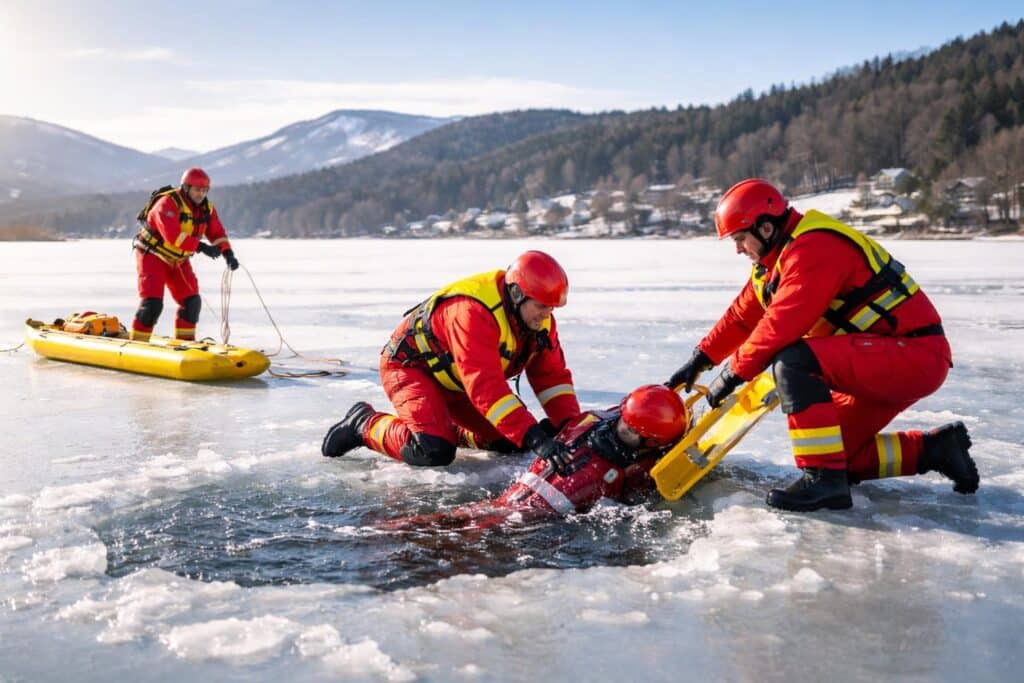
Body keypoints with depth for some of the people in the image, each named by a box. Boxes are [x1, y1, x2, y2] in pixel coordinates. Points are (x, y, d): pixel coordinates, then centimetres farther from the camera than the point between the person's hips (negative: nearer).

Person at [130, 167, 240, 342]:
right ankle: (137, 343, -6)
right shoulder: (167, 204, -24)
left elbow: (217, 233, -4)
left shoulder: (207, 209, -2)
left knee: (192, 302, 0)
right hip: (152, 256, -7)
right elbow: (172, 235, -37)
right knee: (152, 303, -16)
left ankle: (184, 341, 14)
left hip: (178, 260, 7)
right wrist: (200, 247, -41)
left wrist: (228, 253, -22)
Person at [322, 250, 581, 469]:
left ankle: (448, 428, 24)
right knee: (435, 452, -28)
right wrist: (535, 438, -51)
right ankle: (365, 424, -3)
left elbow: (552, 375, -6)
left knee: (511, 441, 0)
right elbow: (484, 385, -45)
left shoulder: (538, 316, -11)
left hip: (455, 382, 8)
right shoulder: (473, 312, -37)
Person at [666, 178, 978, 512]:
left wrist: (733, 373, -18)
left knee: (794, 361, -29)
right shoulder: (777, 260, 11)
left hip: (916, 356, -11)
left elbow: (781, 324, -28)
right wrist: (701, 359, 12)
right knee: (837, 451, 13)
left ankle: (824, 479, -25)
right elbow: (744, 315, 16)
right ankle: (935, 449, 20)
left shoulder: (815, 248, -21)